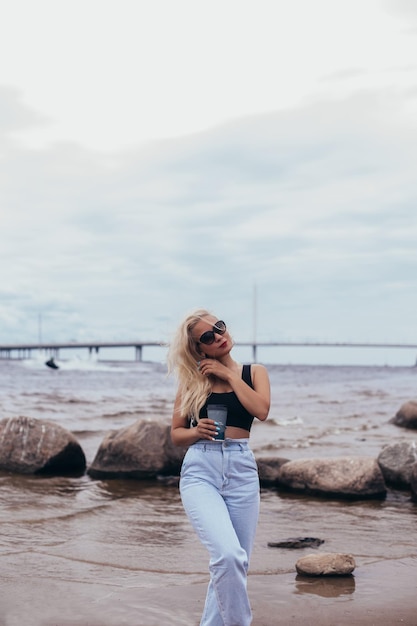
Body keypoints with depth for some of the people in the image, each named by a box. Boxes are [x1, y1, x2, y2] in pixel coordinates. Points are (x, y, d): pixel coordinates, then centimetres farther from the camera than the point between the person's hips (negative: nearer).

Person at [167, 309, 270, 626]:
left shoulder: (253, 372, 9)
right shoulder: (192, 380, 8)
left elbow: (262, 410, -10)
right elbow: (176, 434, 11)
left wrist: (230, 375, -5)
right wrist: (196, 431, -9)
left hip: (242, 471, 2)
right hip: (200, 471, -2)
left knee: (235, 563, 5)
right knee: (229, 555, -22)